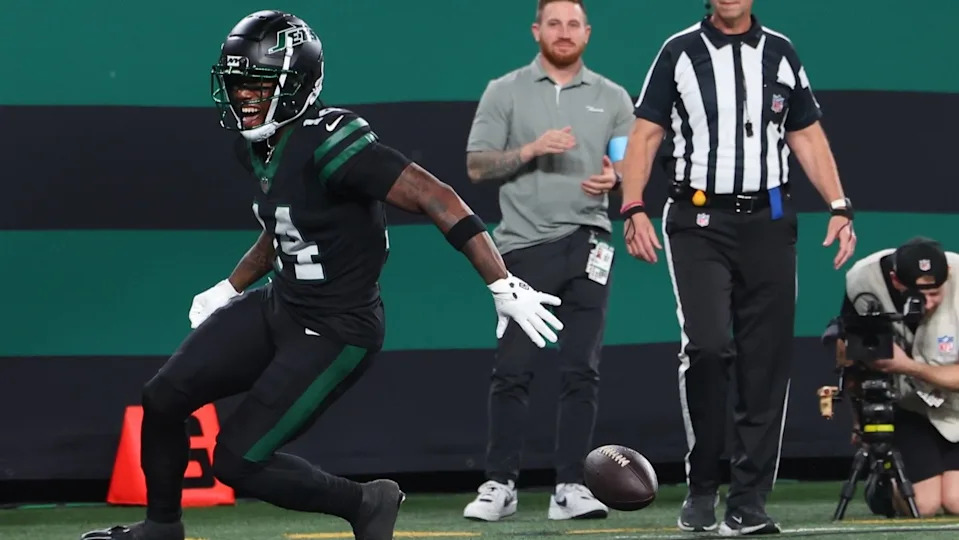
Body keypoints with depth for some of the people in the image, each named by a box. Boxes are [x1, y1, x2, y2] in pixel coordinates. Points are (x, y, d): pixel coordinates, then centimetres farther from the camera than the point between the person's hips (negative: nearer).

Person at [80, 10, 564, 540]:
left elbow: (436, 198, -30)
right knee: (163, 398, 5)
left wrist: (503, 286, -33)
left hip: (335, 332, -9)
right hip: (276, 307, 9)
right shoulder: (260, 147, 3)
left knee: (237, 462, -9)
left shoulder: (327, 143, -26)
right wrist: (228, 290, 26)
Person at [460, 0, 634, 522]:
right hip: (524, 244, -2)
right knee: (512, 370, -4)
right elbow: (476, 166, 2)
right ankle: (499, 485, 3)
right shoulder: (505, 92, 6)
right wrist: (531, 150, -13)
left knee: (581, 371, -2)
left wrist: (614, 177, -8)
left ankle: (570, 487, 1)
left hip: (587, 242, 2)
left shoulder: (612, 98, 12)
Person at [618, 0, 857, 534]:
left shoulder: (781, 52, 12)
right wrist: (634, 209, -9)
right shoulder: (680, 52, 5)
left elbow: (809, 136, 16)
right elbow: (646, 135, 4)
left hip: (768, 224, 3)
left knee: (767, 364, -1)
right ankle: (702, 486, -2)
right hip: (698, 223, -3)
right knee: (707, 345, -18)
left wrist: (840, 207, 5)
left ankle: (748, 504, 4)